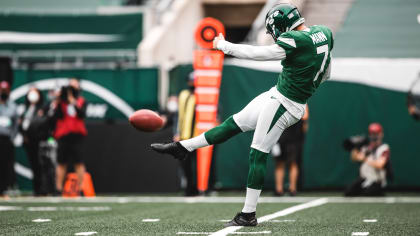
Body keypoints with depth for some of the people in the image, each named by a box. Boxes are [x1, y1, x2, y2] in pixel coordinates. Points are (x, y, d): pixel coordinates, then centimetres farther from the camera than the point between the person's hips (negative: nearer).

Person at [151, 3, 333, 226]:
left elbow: (256, 53, -18)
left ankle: (248, 215, 2)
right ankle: (182, 147, 25)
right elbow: (325, 74, 16)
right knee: (234, 123, 16)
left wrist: (224, 45, -6)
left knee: (258, 154, -3)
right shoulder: (324, 33, 3)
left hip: (283, 104, -9)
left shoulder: (296, 41, -24)